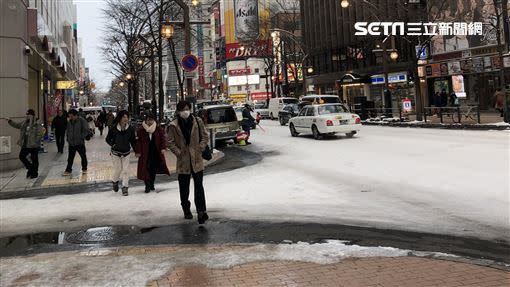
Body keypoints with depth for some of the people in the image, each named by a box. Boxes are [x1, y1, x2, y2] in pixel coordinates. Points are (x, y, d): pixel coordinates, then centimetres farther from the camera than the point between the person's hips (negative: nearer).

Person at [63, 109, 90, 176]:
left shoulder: (82, 121, -10)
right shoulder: (69, 122, 7)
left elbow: (86, 130, -10)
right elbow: (68, 131, 19)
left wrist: (87, 135, -20)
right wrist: (68, 139, 14)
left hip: (80, 143, -4)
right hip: (71, 143, 4)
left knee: (83, 156, 10)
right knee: (70, 158, 5)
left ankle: (84, 169, 26)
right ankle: (68, 170, 11)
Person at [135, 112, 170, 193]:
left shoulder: (158, 128, -1)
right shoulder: (141, 129, -5)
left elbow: (163, 138, 2)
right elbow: (138, 141, -3)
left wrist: (163, 148, -9)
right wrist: (138, 152, -7)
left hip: (156, 152, 2)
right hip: (145, 153, -2)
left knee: (154, 168, 9)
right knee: (146, 168, -6)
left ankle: (151, 184, 23)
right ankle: (147, 186, 1)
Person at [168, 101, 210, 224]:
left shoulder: (197, 122, 1)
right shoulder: (174, 125, -2)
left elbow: (205, 137, 7)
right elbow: (170, 142, 2)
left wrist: (200, 148, -5)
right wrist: (178, 152, -9)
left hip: (197, 159, 0)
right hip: (183, 160, 1)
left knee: (199, 186, -9)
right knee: (184, 187, 11)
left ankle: (201, 211, -11)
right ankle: (186, 210, 27)